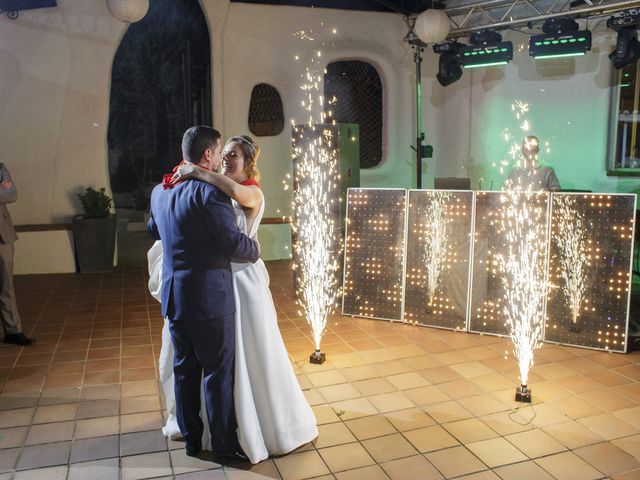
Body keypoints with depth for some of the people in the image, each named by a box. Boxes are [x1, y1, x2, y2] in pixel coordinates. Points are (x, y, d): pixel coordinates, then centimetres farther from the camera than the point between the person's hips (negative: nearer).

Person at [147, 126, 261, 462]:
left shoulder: (160, 191, 8)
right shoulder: (209, 191, -17)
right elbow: (234, 242, -19)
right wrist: (256, 250, 1)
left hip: (173, 295, 8)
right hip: (209, 296, -7)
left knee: (184, 369, 18)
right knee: (218, 372, 6)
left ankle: (191, 439, 32)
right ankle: (224, 445, 19)